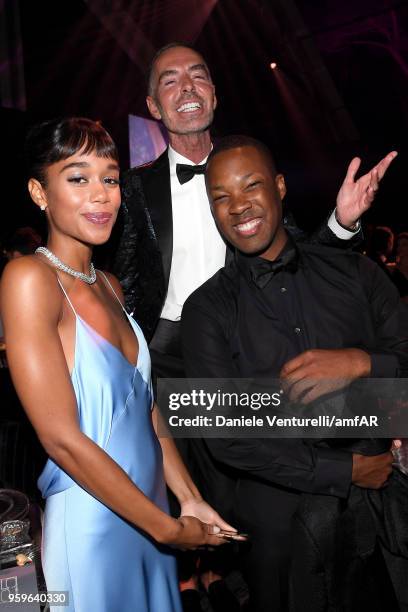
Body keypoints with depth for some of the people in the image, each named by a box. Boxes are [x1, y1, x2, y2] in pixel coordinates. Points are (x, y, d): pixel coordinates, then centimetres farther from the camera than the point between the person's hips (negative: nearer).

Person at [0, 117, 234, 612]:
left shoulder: (109, 286, 5)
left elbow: (145, 407, 6)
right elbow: (62, 438, -21)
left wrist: (190, 500, 3)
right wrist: (168, 529, -14)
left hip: (149, 513, 7)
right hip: (91, 528, -7)